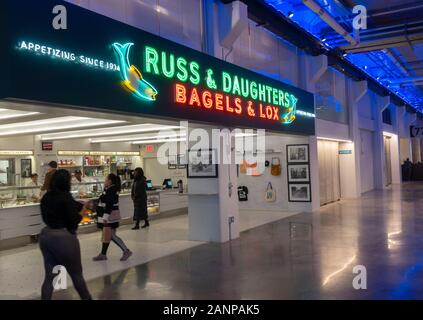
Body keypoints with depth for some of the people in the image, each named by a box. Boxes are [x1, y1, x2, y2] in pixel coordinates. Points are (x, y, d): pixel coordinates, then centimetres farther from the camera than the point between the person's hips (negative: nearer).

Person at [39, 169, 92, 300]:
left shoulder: (46, 197, 5)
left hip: (46, 235, 6)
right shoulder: (66, 196, -16)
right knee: (76, 274, 10)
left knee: (49, 276, 13)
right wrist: (82, 212, 1)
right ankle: (86, 298, 24)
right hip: (64, 237, -6)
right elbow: (74, 221, -17)